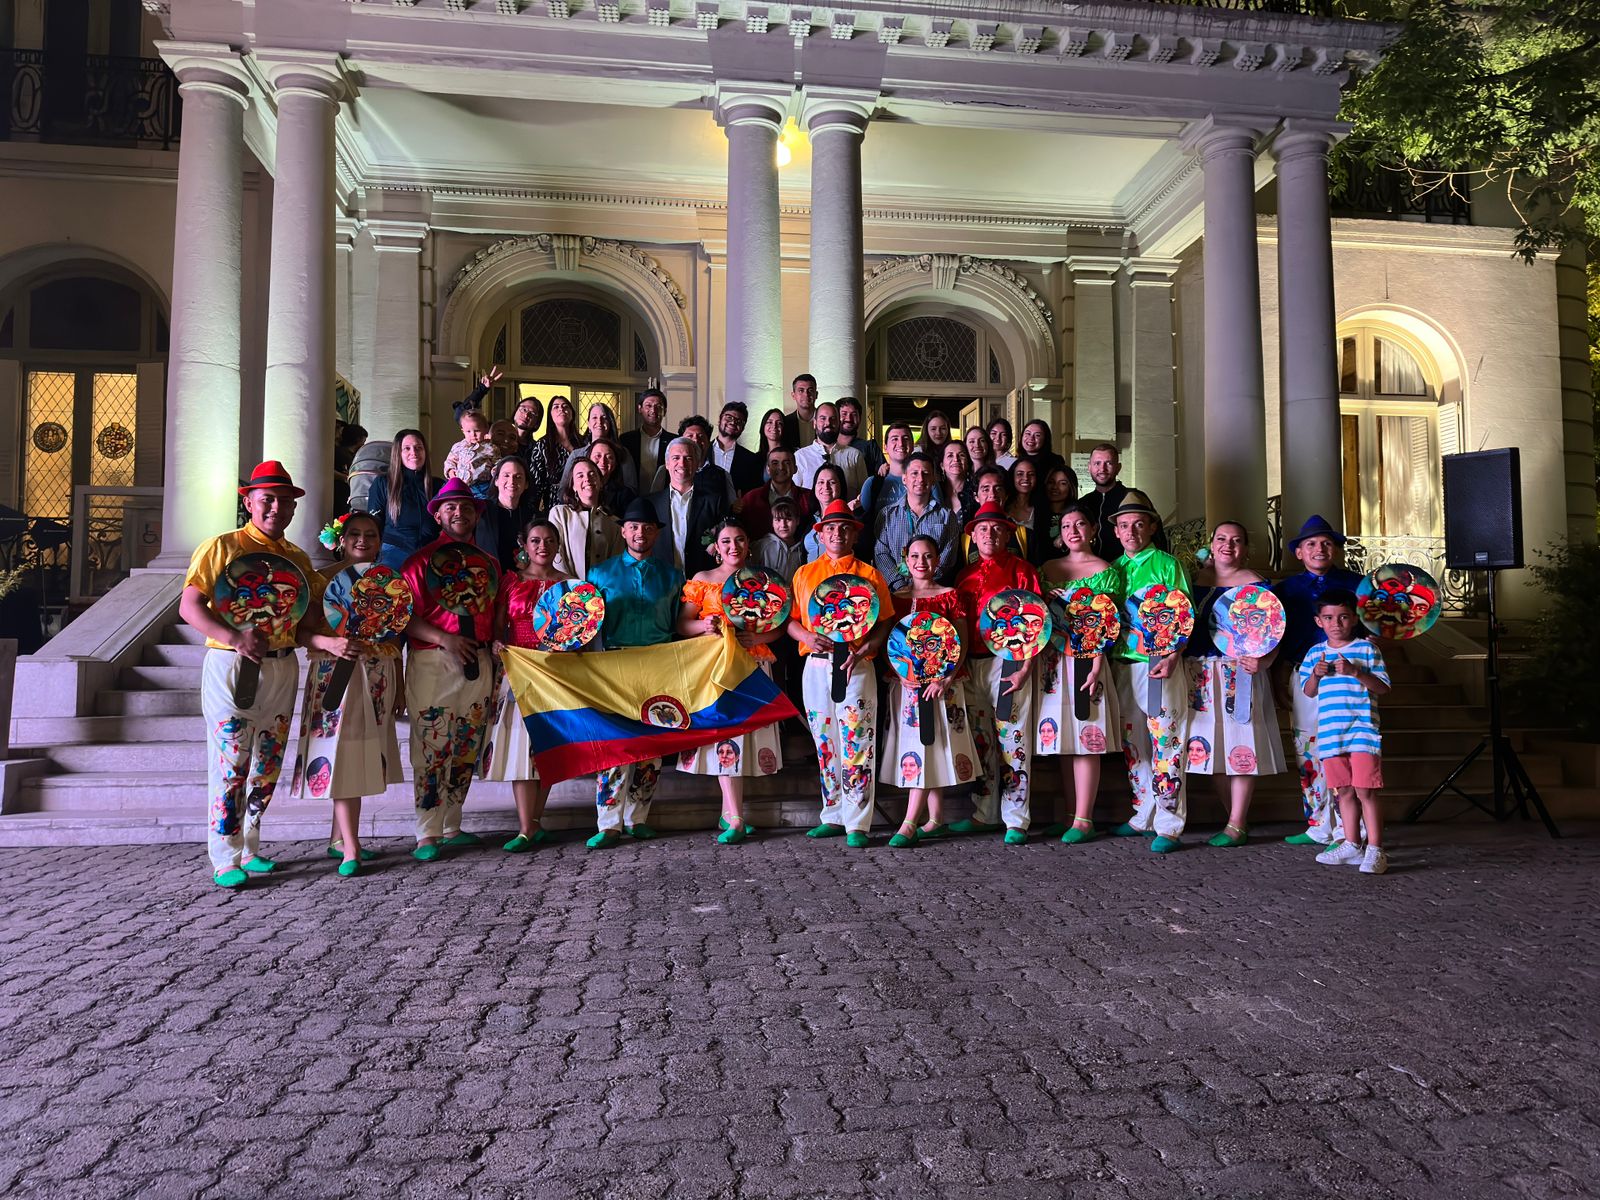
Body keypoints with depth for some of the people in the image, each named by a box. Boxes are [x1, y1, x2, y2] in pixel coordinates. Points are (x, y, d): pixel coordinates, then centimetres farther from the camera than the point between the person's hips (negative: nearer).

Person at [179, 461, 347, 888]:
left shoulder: (298, 558, 14)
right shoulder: (222, 546, -2)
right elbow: (189, 606, -9)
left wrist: (329, 641, -6)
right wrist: (234, 638, -24)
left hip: (282, 669, 5)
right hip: (232, 666, -5)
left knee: (267, 766, 11)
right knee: (230, 766, -5)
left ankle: (249, 850, 23)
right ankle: (226, 860, 5)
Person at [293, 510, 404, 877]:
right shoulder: (326, 578, -1)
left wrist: (399, 687, 12)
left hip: (379, 675, 5)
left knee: (365, 755, 8)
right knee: (343, 754, -7)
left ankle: (338, 839, 21)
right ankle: (350, 849, -5)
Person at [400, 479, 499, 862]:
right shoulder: (422, 559, 2)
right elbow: (407, 617, -6)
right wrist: (445, 640, -18)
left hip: (478, 663, 5)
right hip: (433, 662, -5)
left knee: (467, 750, 8)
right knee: (432, 749, -6)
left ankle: (452, 827, 19)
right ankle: (428, 835, 1)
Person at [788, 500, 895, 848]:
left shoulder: (869, 574, 6)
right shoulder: (804, 574, 14)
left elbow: (886, 623, 3)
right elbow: (791, 620, 12)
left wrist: (864, 649, -14)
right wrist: (807, 636, -10)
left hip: (856, 666, -3)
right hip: (816, 665, 3)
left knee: (856, 744, -6)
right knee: (824, 744, 9)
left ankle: (857, 824, -2)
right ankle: (833, 816, 19)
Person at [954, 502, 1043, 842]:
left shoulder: (1021, 570, 1)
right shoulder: (965, 575, 15)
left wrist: (1026, 668, -13)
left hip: (1009, 664, -5)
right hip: (972, 665, 5)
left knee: (1013, 741, -4)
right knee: (979, 740, 9)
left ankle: (1016, 820, 2)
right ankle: (984, 814, 19)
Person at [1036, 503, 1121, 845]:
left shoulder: (1106, 572, 1)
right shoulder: (1048, 569, 15)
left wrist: (1096, 667, -16)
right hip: (1052, 660, 5)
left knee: (1086, 739, -6)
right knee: (1062, 738, 7)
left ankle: (1084, 819, -2)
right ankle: (1068, 813, 14)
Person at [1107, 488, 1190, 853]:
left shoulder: (1167, 565, -1)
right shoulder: (1113, 569, 14)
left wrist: (1171, 659, -17)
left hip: (1159, 665, -6)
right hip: (1122, 664, 6)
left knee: (1164, 744, -6)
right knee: (1132, 744, 11)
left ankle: (1168, 826, -1)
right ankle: (1144, 816, 22)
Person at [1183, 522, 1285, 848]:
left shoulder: (1256, 584, 0)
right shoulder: (1194, 578, 12)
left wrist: (1262, 662, -21)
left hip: (1239, 671, -4)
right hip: (1201, 674, 5)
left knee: (1239, 745, -3)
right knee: (1213, 747, 7)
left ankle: (1237, 825, 5)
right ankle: (1237, 817, 20)